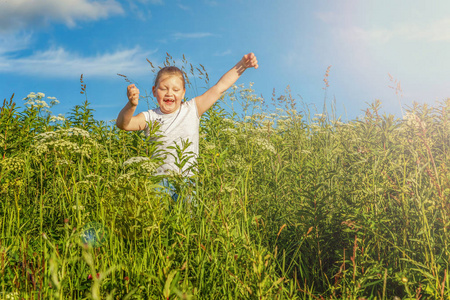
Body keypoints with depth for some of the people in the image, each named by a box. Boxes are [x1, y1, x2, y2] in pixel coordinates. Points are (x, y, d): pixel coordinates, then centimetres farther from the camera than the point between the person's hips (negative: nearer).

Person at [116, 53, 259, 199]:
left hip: (187, 181, 1)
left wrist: (242, 65, -1)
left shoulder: (191, 110, 6)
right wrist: (131, 105, -32)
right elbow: (123, 124, -11)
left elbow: (219, 87, 4)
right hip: (157, 181, -1)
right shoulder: (150, 117, 4)